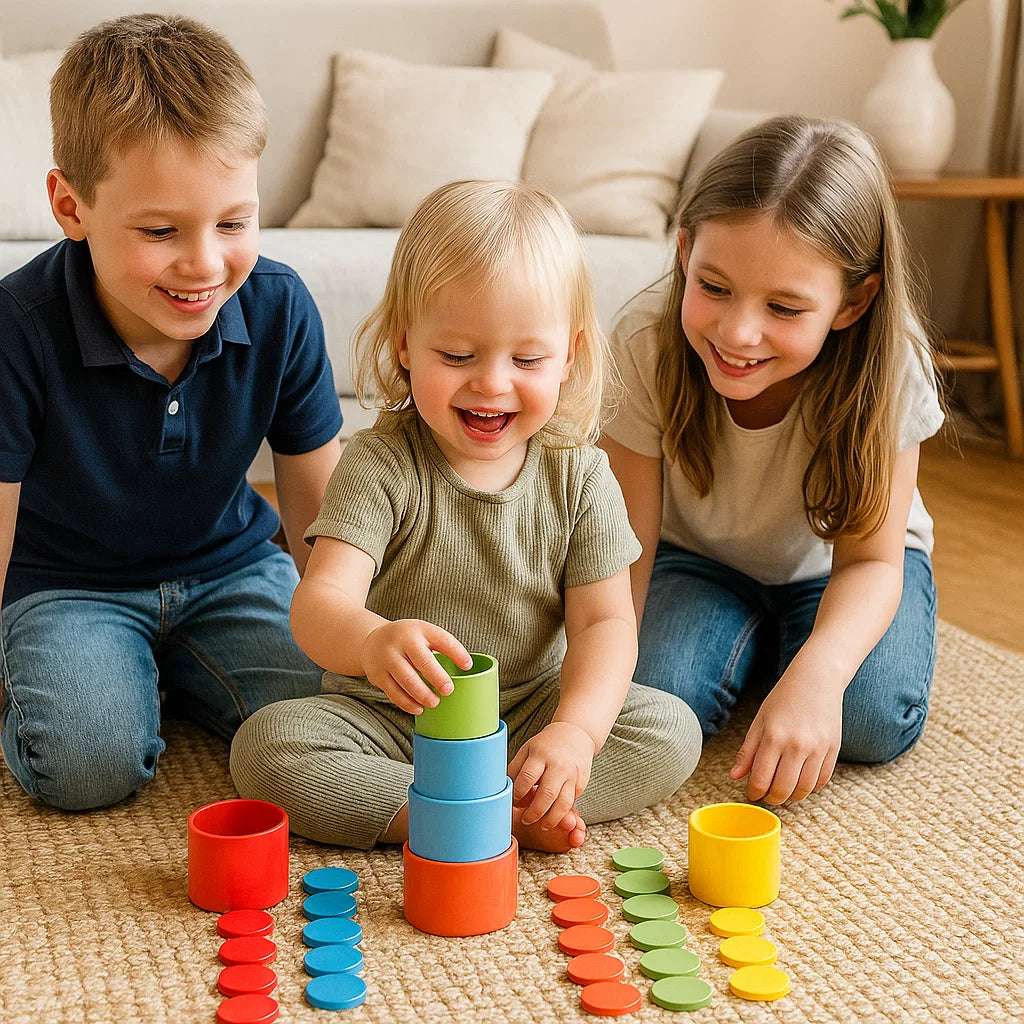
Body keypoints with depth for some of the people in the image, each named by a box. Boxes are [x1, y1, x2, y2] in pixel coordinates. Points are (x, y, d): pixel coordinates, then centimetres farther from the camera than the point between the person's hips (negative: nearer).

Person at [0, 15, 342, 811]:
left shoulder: (280, 309, -16)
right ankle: (128, 672, 7)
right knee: (87, 762, -28)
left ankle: (177, 670, 10)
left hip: (230, 567, 3)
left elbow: (323, 514, -4)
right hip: (68, 586, -3)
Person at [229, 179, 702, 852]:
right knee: (266, 746, -26)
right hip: (388, 721, -2)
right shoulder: (380, 467, -14)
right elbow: (319, 599, -27)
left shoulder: (581, 477, -6)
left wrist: (574, 731, -29)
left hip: (529, 714, 2)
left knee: (671, 731, -19)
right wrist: (371, 642, -52)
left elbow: (603, 622, -9)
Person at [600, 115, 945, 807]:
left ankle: (788, 647, 9)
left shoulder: (886, 367, -31)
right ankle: (749, 642, 8)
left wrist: (816, 673, -45)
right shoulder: (646, 347, -29)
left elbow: (871, 558, -25)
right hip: (697, 556, 1)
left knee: (875, 722, -25)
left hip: (832, 563, 0)